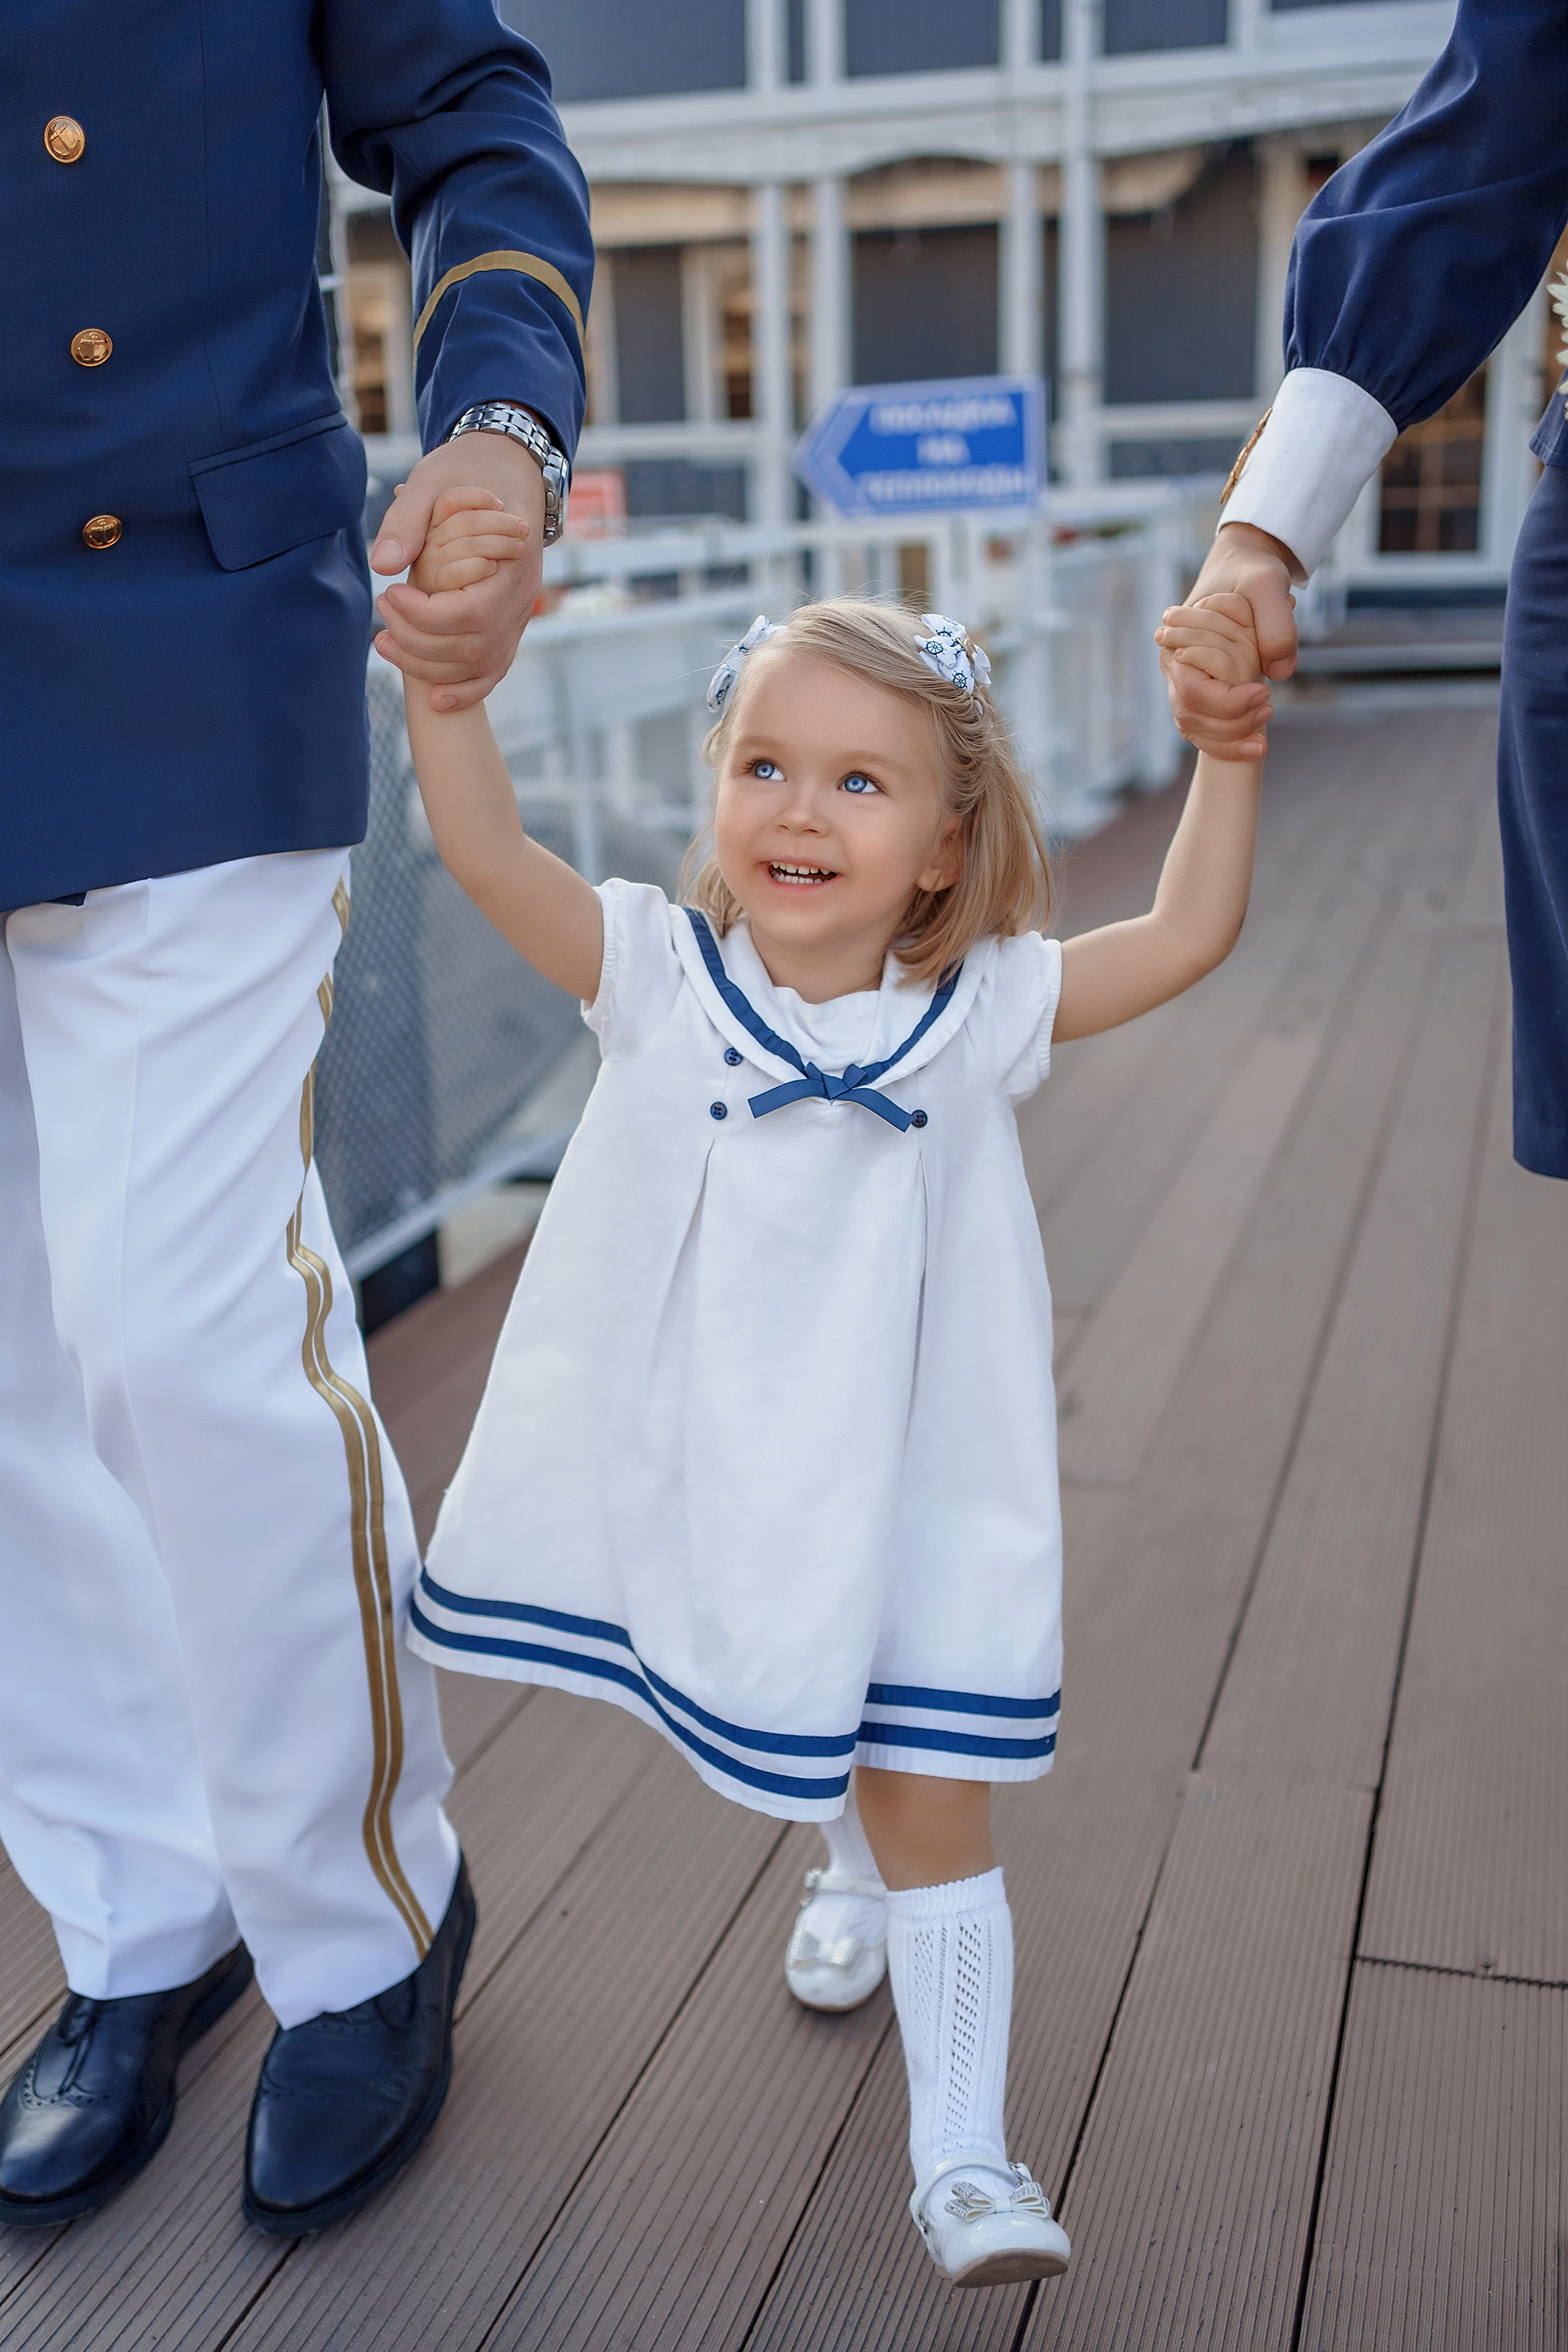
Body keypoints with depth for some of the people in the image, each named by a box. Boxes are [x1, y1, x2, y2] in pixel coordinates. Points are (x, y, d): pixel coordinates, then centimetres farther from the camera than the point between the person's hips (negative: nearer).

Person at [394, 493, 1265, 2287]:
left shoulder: (978, 1012, -8)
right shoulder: (661, 980, -10)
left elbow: (1190, 932, -7)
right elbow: (486, 850, -21)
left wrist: (1230, 740, -17)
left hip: (910, 1500, -1)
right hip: (699, 1480, 1)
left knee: (930, 1807, 7)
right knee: (814, 1775, 23)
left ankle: (961, 2156, 21)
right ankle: (839, 1862, 58)